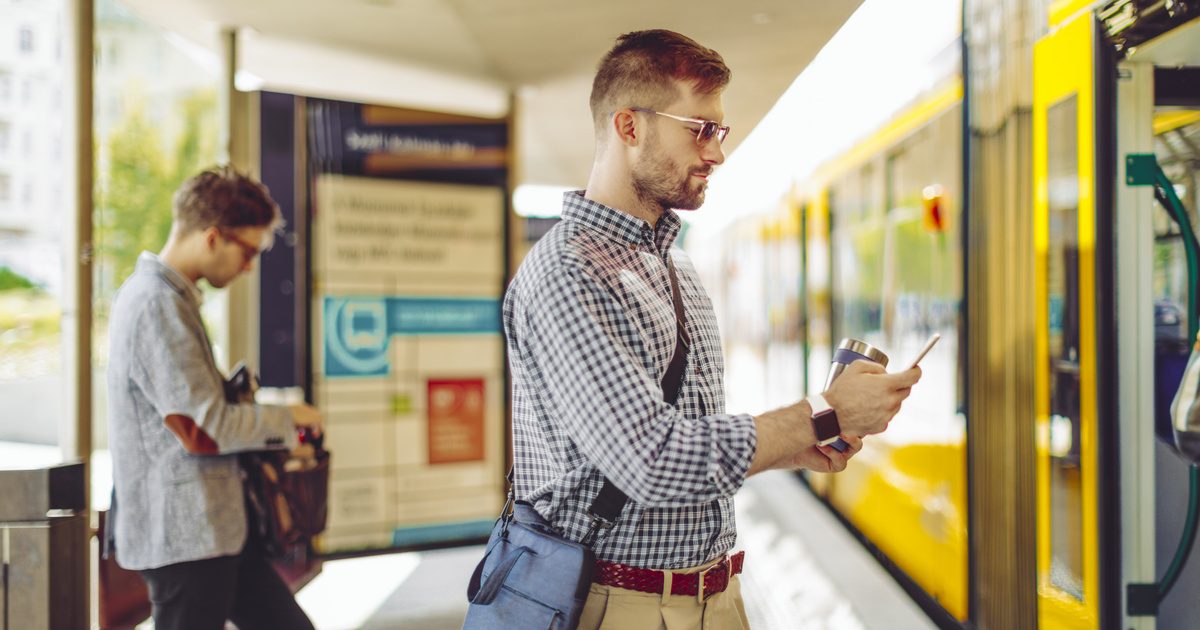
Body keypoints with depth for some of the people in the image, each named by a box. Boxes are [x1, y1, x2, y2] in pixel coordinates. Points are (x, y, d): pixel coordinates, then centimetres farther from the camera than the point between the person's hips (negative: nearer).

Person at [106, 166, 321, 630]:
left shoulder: (164, 295, 13)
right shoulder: (158, 304, -19)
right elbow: (204, 428, -22)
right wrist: (287, 419, -7)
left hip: (214, 526, 10)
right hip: (183, 532, -10)